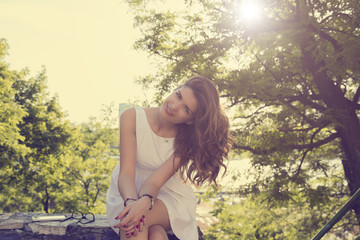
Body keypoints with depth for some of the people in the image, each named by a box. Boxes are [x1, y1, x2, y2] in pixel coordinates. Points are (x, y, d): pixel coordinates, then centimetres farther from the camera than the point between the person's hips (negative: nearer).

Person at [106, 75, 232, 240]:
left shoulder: (188, 140, -15)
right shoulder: (132, 117, -15)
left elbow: (156, 181, -24)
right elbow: (126, 173, -22)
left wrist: (144, 202, -46)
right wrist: (132, 202, -42)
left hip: (171, 197, 0)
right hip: (128, 193, 0)